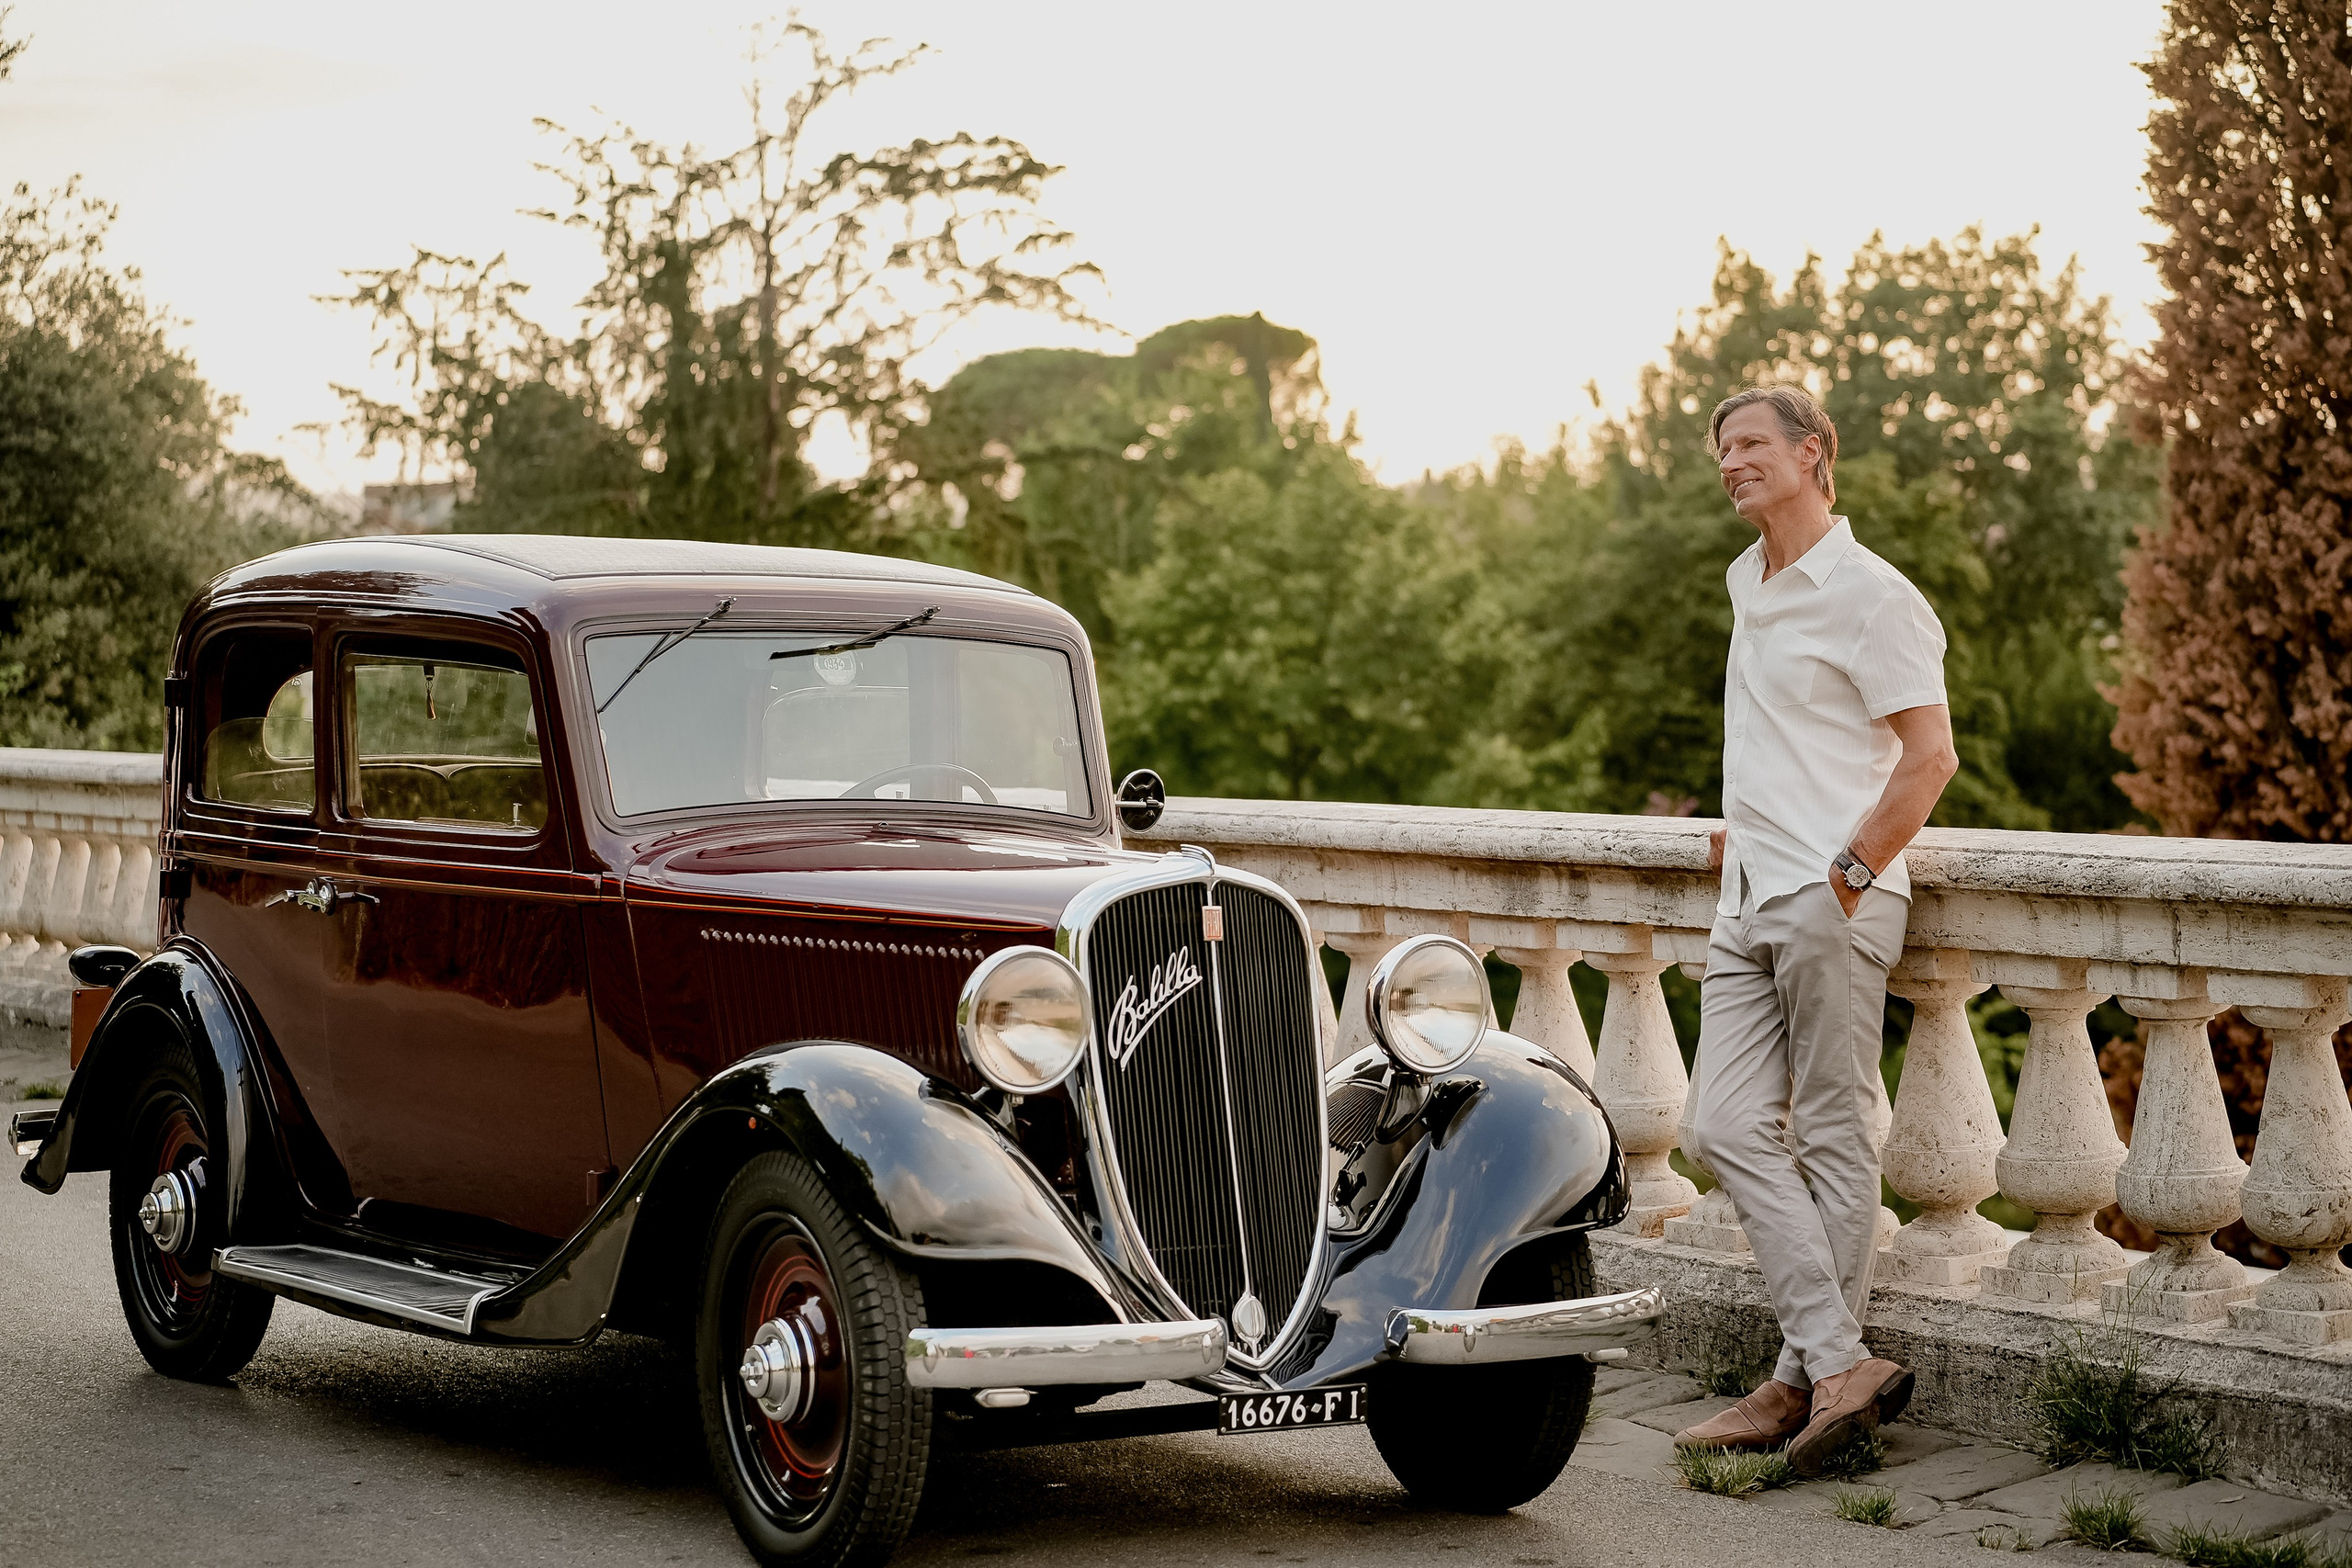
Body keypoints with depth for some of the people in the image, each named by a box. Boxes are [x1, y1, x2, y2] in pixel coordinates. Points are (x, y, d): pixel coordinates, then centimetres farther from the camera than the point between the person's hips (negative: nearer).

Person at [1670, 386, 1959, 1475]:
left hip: (1832, 903, -9)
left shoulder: (1871, 596, -9)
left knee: (1833, 1141, -3)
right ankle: (1841, 1364, -1)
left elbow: (1930, 755, -14)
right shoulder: (1749, 585, 19)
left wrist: (1848, 875, -17)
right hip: (1749, 903, 9)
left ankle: (1809, 1380, 2)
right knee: (1729, 1128, -1)